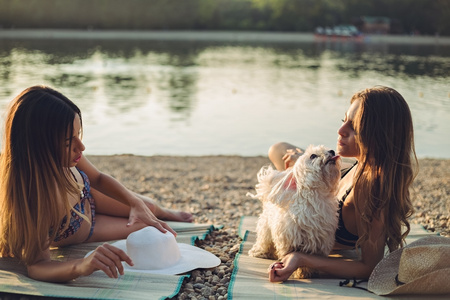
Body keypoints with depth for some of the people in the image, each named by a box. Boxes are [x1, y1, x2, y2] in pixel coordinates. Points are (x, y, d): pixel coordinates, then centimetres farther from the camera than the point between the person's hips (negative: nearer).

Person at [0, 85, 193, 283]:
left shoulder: (64, 158, -32)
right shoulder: (31, 198, -51)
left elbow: (98, 178, -12)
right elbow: (37, 266, -46)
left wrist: (135, 202, -28)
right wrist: (81, 266, -66)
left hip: (87, 198, 4)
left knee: (148, 207, 22)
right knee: (144, 229, 16)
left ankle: (165, 214, 62)